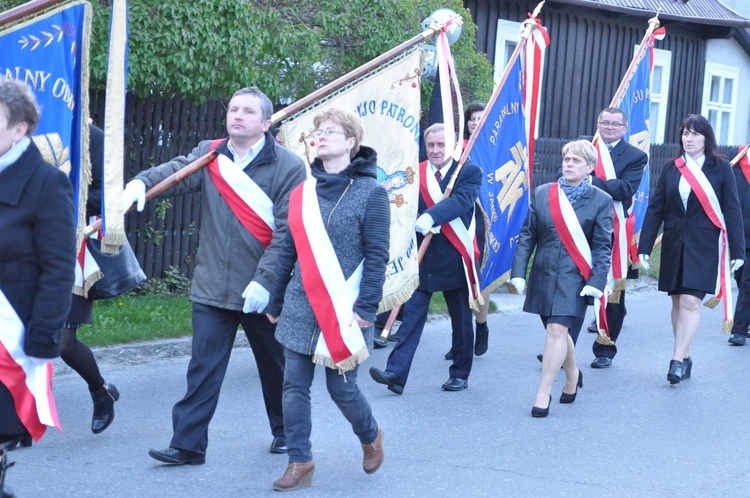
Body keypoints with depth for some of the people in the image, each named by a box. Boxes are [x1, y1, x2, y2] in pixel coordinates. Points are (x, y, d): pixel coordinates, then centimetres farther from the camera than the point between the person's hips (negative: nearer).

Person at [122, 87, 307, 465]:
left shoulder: (288, 167, -7)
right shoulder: (209, 155, 6)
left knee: (274, 365, 14)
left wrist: (265, 280, -18)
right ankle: (188, 444, 6)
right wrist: (141, 182, -31)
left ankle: (285, 432, 33)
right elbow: (175, 171, -10)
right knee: (203, 368, 2)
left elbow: (288, 232, -12)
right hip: (212, 288, 2)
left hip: (262, 291, -2)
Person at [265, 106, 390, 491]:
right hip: (300, 309, 5)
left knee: (341, 387, 2)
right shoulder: (302, 193, 9)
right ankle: (300, 461, 12)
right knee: (294, 386, 2)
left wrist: (366, 308, -15)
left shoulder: (370, 193, -6)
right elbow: (289, 252, 14)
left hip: (342, 311, -5)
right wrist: (276, 302, 15)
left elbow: (376, 256, -9)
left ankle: (370, 435, 32)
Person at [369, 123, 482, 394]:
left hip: (455, 258, -2)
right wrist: (419, 223, -23)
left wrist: (431, 216, -38)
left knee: (461, 319, 10)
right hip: (421, 258, 2)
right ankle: (396, 373, -8)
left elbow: (461, 200, -22)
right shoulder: (416, 172, 7)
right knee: (412, 314, -4)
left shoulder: (469, 172, -3)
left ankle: (460, 374, 23)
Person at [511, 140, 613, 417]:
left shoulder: (601, 201, -2)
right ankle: (572, 376, 40)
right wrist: (519, 270, -1)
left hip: (574, 278, -4)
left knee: (557, 330, -13)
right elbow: (528, 235, 6)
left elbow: (603, 246, -4)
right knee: (558, 331, 14)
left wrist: (596, 282, -13)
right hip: (544, 275, 4)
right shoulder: (542, 194, 6)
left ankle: (543, 393, -7)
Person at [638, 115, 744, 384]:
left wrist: (737, 250, -5)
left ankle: (678, 359, -11)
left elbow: (732, 210, 0)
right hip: (674, 243, 4)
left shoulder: (721, 168, 0)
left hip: (704, 246, -3)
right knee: (678, 302, 7)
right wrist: (644, 246, 1)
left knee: (690, 301, -12)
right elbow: (655, 208, 6)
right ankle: (685, 358, 17)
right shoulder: (671, 168, 8)